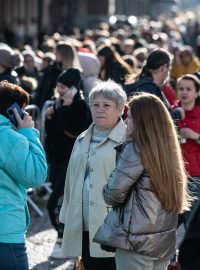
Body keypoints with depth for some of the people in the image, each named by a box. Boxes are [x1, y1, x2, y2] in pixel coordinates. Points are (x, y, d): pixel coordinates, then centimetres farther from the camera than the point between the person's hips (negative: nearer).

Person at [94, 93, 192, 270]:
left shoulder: (136, 149, -13)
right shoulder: (167, 149, 8)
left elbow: (113, 194, -12)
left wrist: (107, 192, 9)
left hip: (136, 240, -7)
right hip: (165, 239, 7)